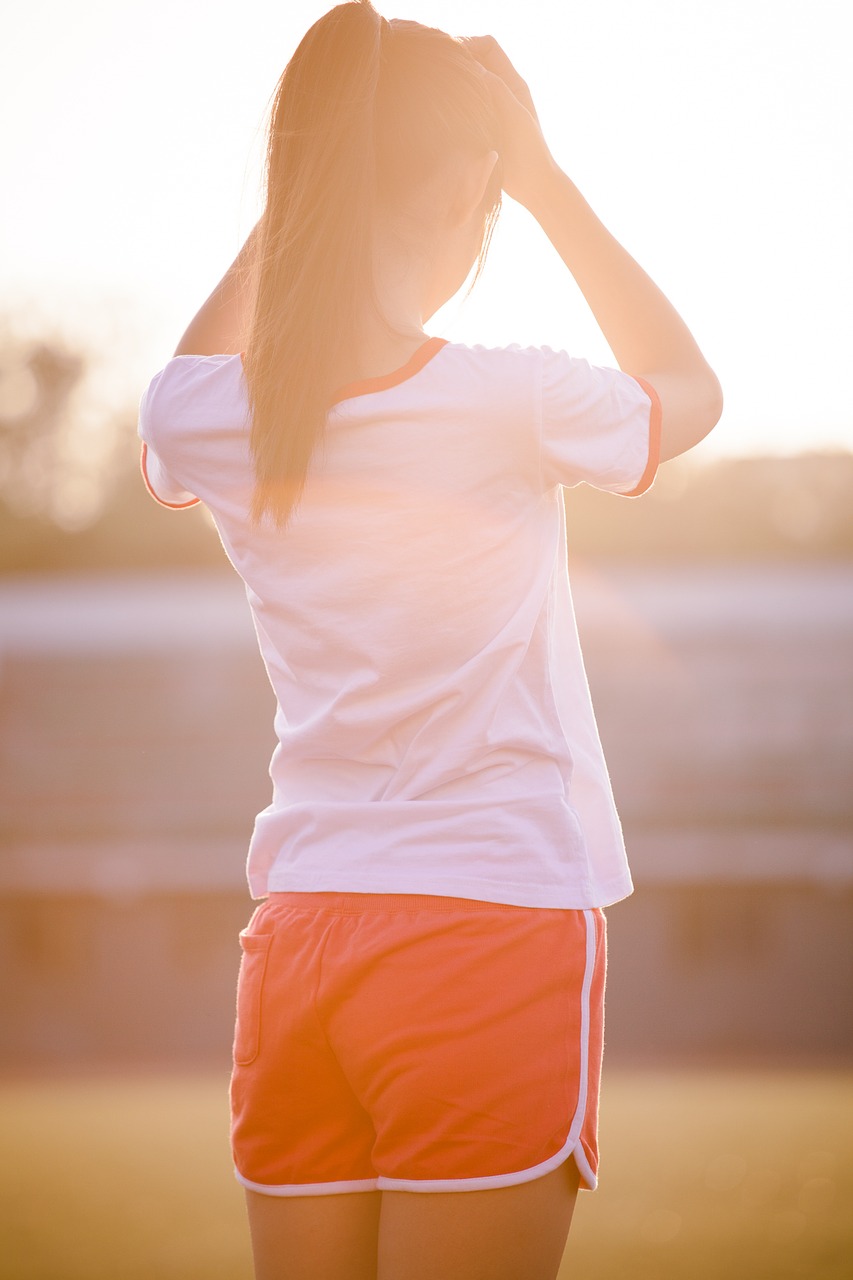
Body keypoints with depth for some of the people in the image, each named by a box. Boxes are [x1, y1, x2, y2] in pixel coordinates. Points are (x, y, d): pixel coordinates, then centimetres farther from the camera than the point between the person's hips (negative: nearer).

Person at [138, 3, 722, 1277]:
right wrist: (545, 177, 11)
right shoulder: (510, 402, -12)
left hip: (296, 945, 5)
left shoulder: (209, 424, 0)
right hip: (494, 930, -5)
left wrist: (304, 182, 21)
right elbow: (690, 390, 11)